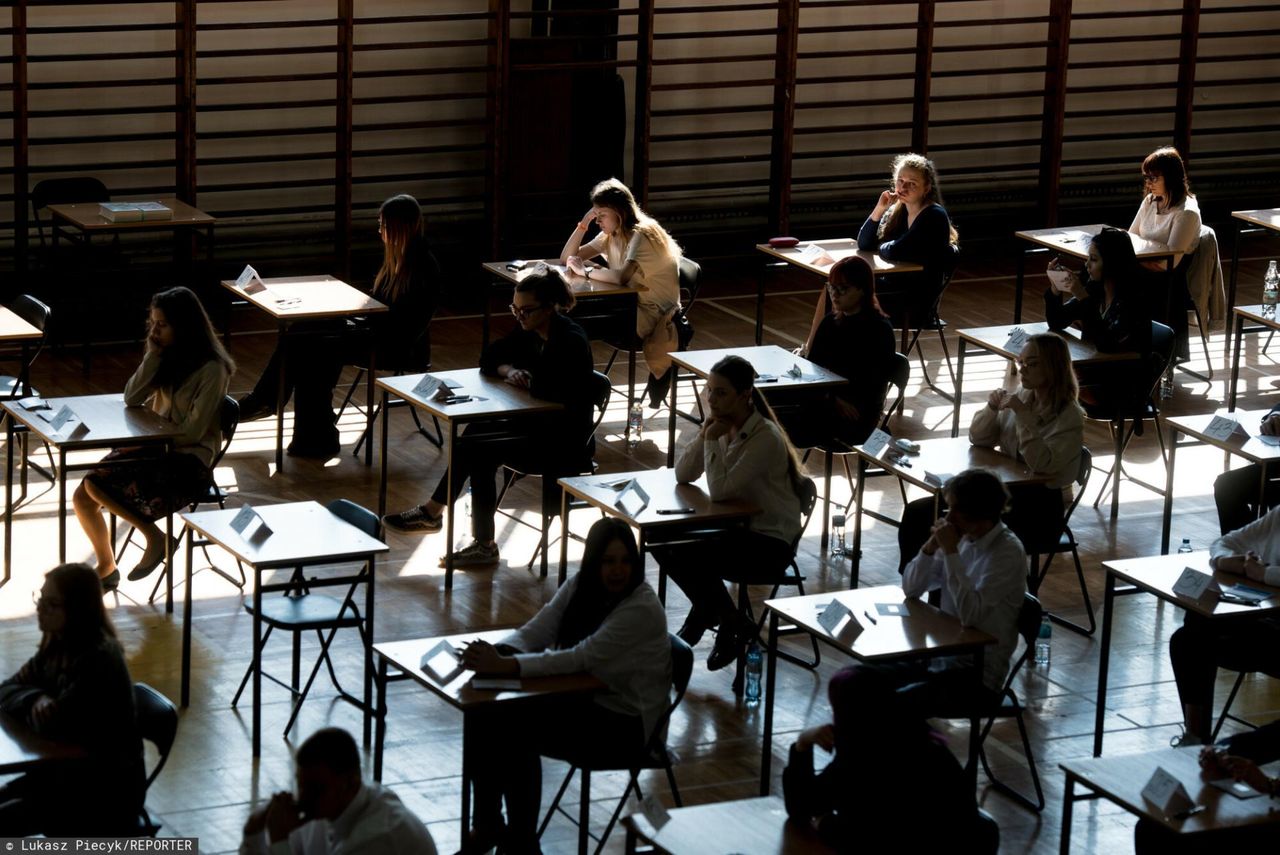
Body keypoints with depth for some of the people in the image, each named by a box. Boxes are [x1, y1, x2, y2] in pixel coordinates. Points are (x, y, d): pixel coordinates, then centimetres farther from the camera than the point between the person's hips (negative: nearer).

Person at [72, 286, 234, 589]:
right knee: (82, 497, -9)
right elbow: (131, 399, 1)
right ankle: (105, 569, 9)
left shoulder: (211, 369, -15)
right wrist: (153, 354, -7)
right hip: (157, 449, 7)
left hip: (190, 461, -7)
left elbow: (193, 431, -17)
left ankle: (155, 538, -9)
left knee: (97, 484, -25)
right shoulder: (169, 357, 6)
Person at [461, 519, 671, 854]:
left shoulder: (642, 609, -22)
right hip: (584, 698, 7)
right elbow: (533, 632, -6)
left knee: (518, 731, -24)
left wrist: (505, 666, -38)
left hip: (624, 722, -7)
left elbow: (580, 658, -30)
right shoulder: (579, 588, 0)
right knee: (488, 716, -15)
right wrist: (496, 653, -30)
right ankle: (487, 825, -1)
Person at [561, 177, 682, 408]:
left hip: (654, 315, -8)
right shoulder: (610, 236, 9)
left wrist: (585, 270, -22)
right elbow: (566, 258, 8)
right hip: (630, 307, 8)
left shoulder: (642, 236, -19)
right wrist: (583, 224, -5)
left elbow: (621, 277, -36)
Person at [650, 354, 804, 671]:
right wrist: (704, 434, -14)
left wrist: (713, 441, -21)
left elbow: (720, 490, -27)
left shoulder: (765, 438, -23)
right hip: (736, 526, 8)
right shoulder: (723, 425, 1)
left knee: (689, 555, -27)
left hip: (771, 544, -8)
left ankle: (733, 625, -3)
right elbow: (682, 475, -1)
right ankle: (706, 610, 13)